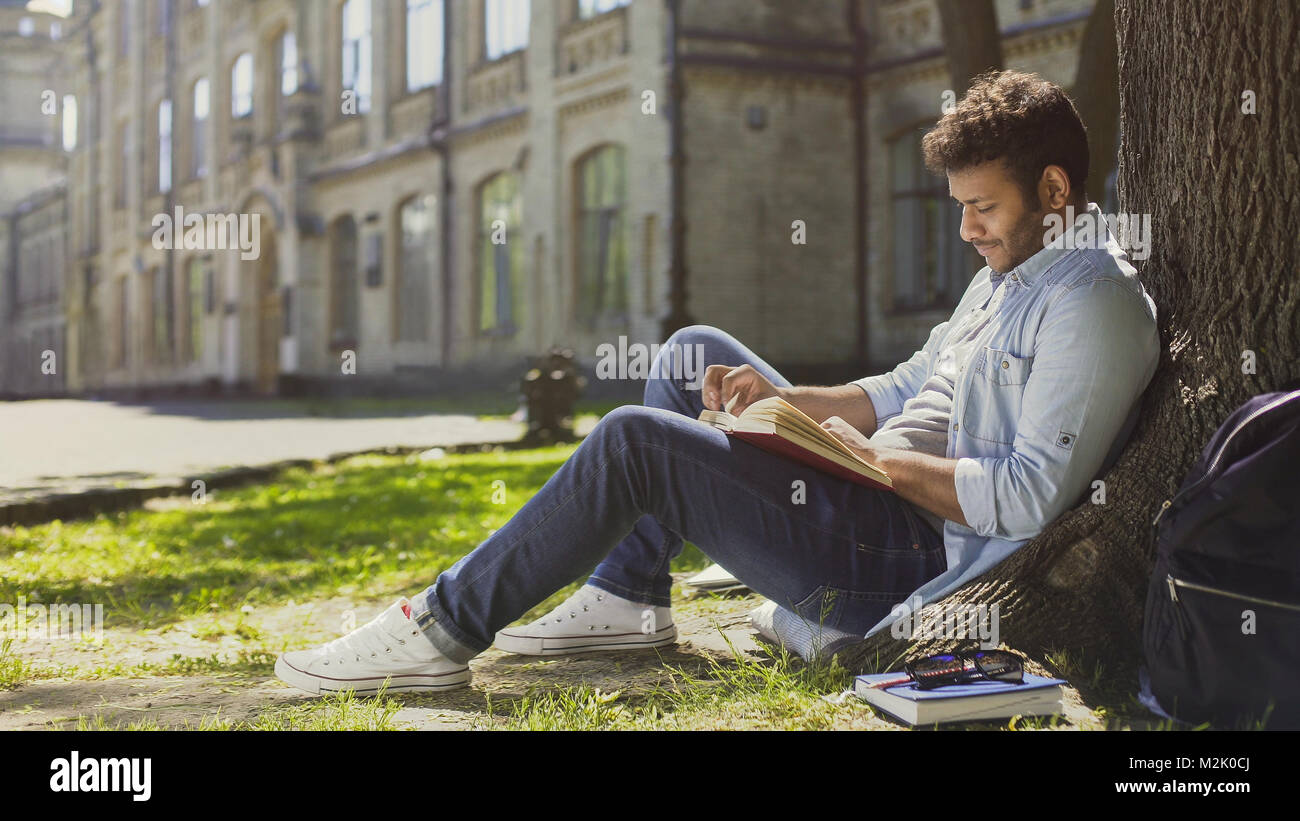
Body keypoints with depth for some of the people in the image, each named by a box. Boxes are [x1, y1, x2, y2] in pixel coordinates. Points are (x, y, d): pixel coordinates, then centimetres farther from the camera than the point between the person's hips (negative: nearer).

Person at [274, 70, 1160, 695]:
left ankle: (445, 628, -8)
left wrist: (880, 459, -17)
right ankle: (628, 598, 11)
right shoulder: (1010, 271, 18)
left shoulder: (1094, 302, -15)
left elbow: (1031, 497, -25)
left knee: (635, 440, -19)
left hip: (904, 560, -11)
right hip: (881, 504, 11)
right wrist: (779, 397, 5)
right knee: (695, 354, 14)